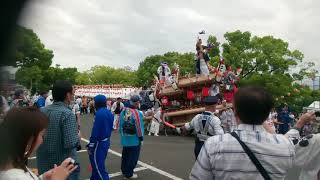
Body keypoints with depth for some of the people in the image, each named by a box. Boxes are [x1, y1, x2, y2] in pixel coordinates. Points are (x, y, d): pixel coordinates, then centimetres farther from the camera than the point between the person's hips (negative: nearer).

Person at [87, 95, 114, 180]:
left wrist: (91, 145, -15)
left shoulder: (99, 113, -21)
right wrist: (106, 137, 19)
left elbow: (95, 130, -22)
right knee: (98, 163, 21)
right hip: (106, 141, 9)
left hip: (99, 143, -9)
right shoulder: (109, 113, 7)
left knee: (98, 166, 1)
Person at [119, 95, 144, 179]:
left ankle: (124, 170, 38)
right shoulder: (137, 113, -22)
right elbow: (139, 127, -20)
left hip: (125, 138, 7)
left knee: (125, 155, 21)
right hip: (134, 139, -7)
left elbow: (120, 124, 8)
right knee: (133, 156, 8)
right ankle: (128, 174, 18)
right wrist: (141, 138, -6)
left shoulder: (123, 111, 0)